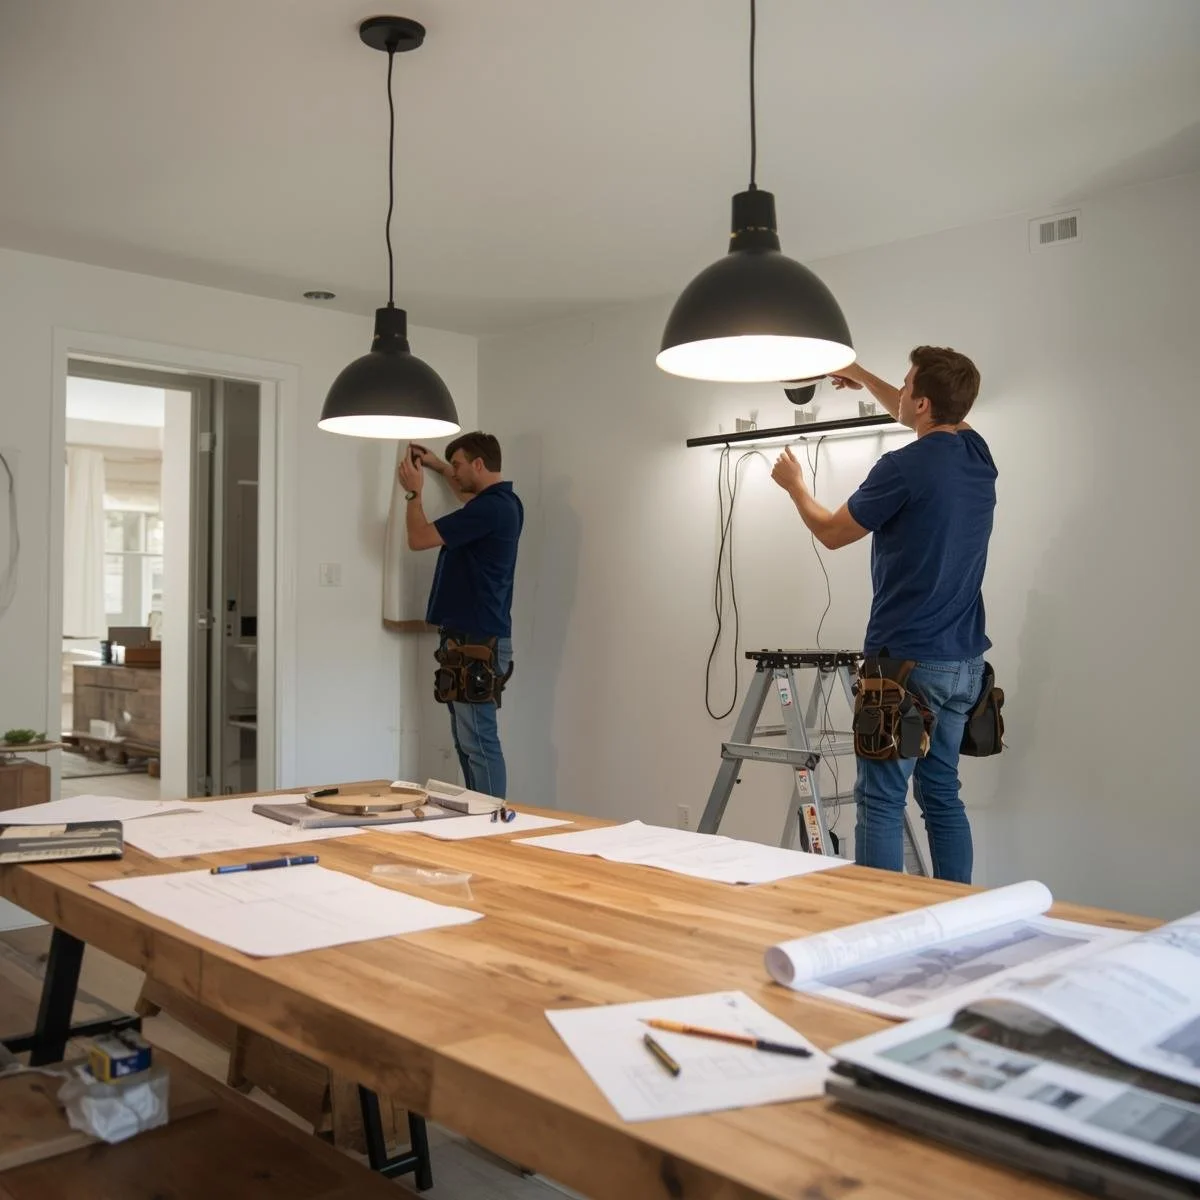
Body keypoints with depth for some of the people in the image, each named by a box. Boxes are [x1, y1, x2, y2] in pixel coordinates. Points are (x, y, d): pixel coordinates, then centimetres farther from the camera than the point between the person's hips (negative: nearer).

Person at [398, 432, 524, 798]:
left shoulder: (491, 508, -17)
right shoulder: (500, 501, 13)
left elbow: (418, 538, -13)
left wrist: (414, 491, 1)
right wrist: (438, 467, 35)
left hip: (477, 642, -10)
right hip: (470, 638, 10)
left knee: (479, 742, -7)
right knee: (467, 741, 13)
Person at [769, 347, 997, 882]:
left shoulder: (903, 467, -15)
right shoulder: (977, 453, 7)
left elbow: (832, 532, 0)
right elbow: (932, 424, 31)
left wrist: (795, 486, 18)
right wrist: (862, 376, 38)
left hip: (906, 661, -8)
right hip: (964, 661, 8)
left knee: (881, 800, -2)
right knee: (941, 793, 15)